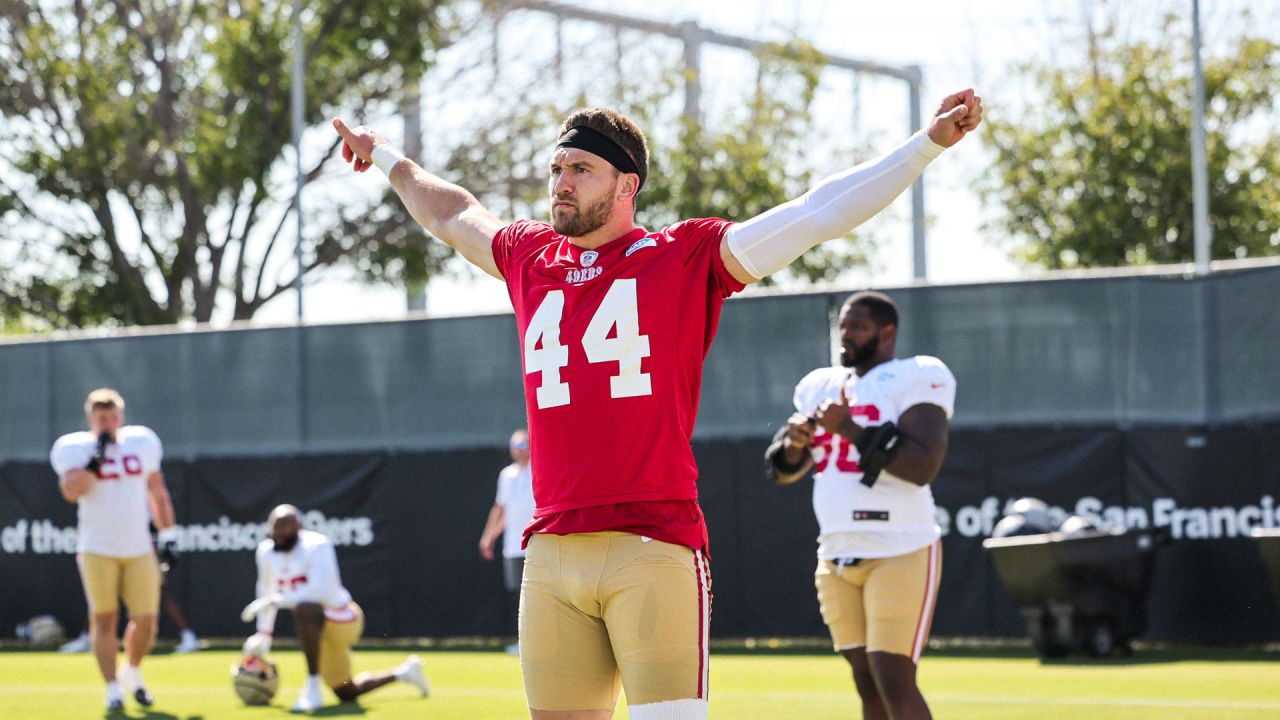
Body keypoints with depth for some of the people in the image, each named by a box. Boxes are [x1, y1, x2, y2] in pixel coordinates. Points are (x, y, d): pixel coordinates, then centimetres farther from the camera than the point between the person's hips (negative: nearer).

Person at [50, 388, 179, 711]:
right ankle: (112, 688, 5)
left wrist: (168, 536, 12)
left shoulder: (141, 443, 9)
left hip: (139, 550, 3)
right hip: (97, 551, -3)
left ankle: (132, 672, 26)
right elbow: (71, 491, -17)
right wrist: (95, 459, -18)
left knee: (145, 621, -1)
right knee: (104, 619, -4)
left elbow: (157, 493, 16)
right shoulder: (75, 449, -1)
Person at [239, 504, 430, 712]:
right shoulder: (266, 553, 0)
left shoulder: (317, 546, -21)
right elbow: (267, 592, 17)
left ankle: (312, 690, -37)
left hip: (343, 620, -8)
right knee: (347, 694, 17)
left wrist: (274, 601, -36)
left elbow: (321, 591, -34)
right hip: (320, 632, 8)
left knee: (304, 608, -41)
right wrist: (263, 633, 14)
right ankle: (404, 672, 41)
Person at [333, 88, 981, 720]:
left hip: (654, 552, -5)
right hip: (550, 553, 5)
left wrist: (928, 144, -4)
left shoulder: (687, 257, 5)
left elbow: (819, 214, 1)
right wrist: (386, 158, 53)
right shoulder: (528, 260, 18)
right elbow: (451, 215, 38)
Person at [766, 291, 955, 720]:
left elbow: (923, 467, -19)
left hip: (900, 553, -7)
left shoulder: (916, 380, -7)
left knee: (893, 681, -13)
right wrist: (794, 442, -6)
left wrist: (852, 430, -19)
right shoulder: (821, 387, 15)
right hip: (838, 555, 7)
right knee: (867, 683, 7)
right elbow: (784, 471, 16)